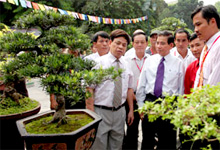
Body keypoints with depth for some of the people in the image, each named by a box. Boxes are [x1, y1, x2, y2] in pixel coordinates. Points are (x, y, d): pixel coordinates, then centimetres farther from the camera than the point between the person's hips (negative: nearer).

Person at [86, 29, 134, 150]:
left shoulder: (126, 65, 8)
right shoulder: (99, 62, -8)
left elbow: (129, 88, 14)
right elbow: (89, 89, -12)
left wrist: (131, 110, 13)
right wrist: (91, 114, -15)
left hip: (120, 112, 5)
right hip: (101, 111, -5)